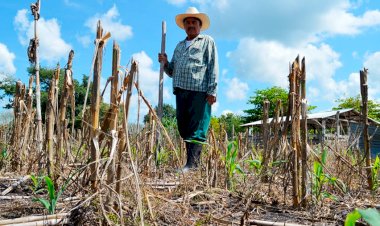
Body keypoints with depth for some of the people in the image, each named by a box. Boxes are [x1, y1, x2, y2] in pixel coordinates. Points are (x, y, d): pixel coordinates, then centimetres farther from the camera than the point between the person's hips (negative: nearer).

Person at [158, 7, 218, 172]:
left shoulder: (207, 42, 11)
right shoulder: (179, 45, 27)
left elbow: (213, 67, 0)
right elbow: (172, 72, 26)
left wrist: (212, 91, -11)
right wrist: (165, 63, 4)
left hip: (199, 91, -6)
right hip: (181, 91, 6)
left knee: (196, 129, -9)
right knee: (183, 127, 5)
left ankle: (192, 165, -10)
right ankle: (193, 162, 12)